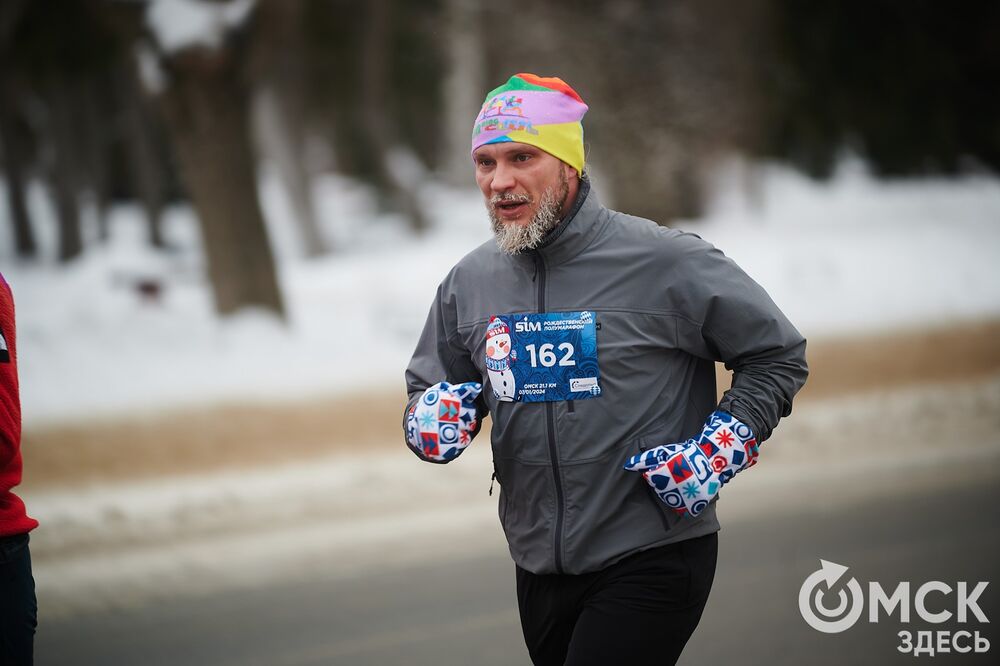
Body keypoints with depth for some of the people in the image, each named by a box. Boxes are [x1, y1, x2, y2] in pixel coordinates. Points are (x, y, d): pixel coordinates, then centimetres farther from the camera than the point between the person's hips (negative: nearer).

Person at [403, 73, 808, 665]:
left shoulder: (664, 262, -11)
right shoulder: (470, 282, 4)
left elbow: (777, 356, -1)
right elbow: (428, 386, 20)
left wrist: (724, 445, -12)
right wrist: (433, 412, -3)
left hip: (651, 564, -6)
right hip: (540, 567, 6)